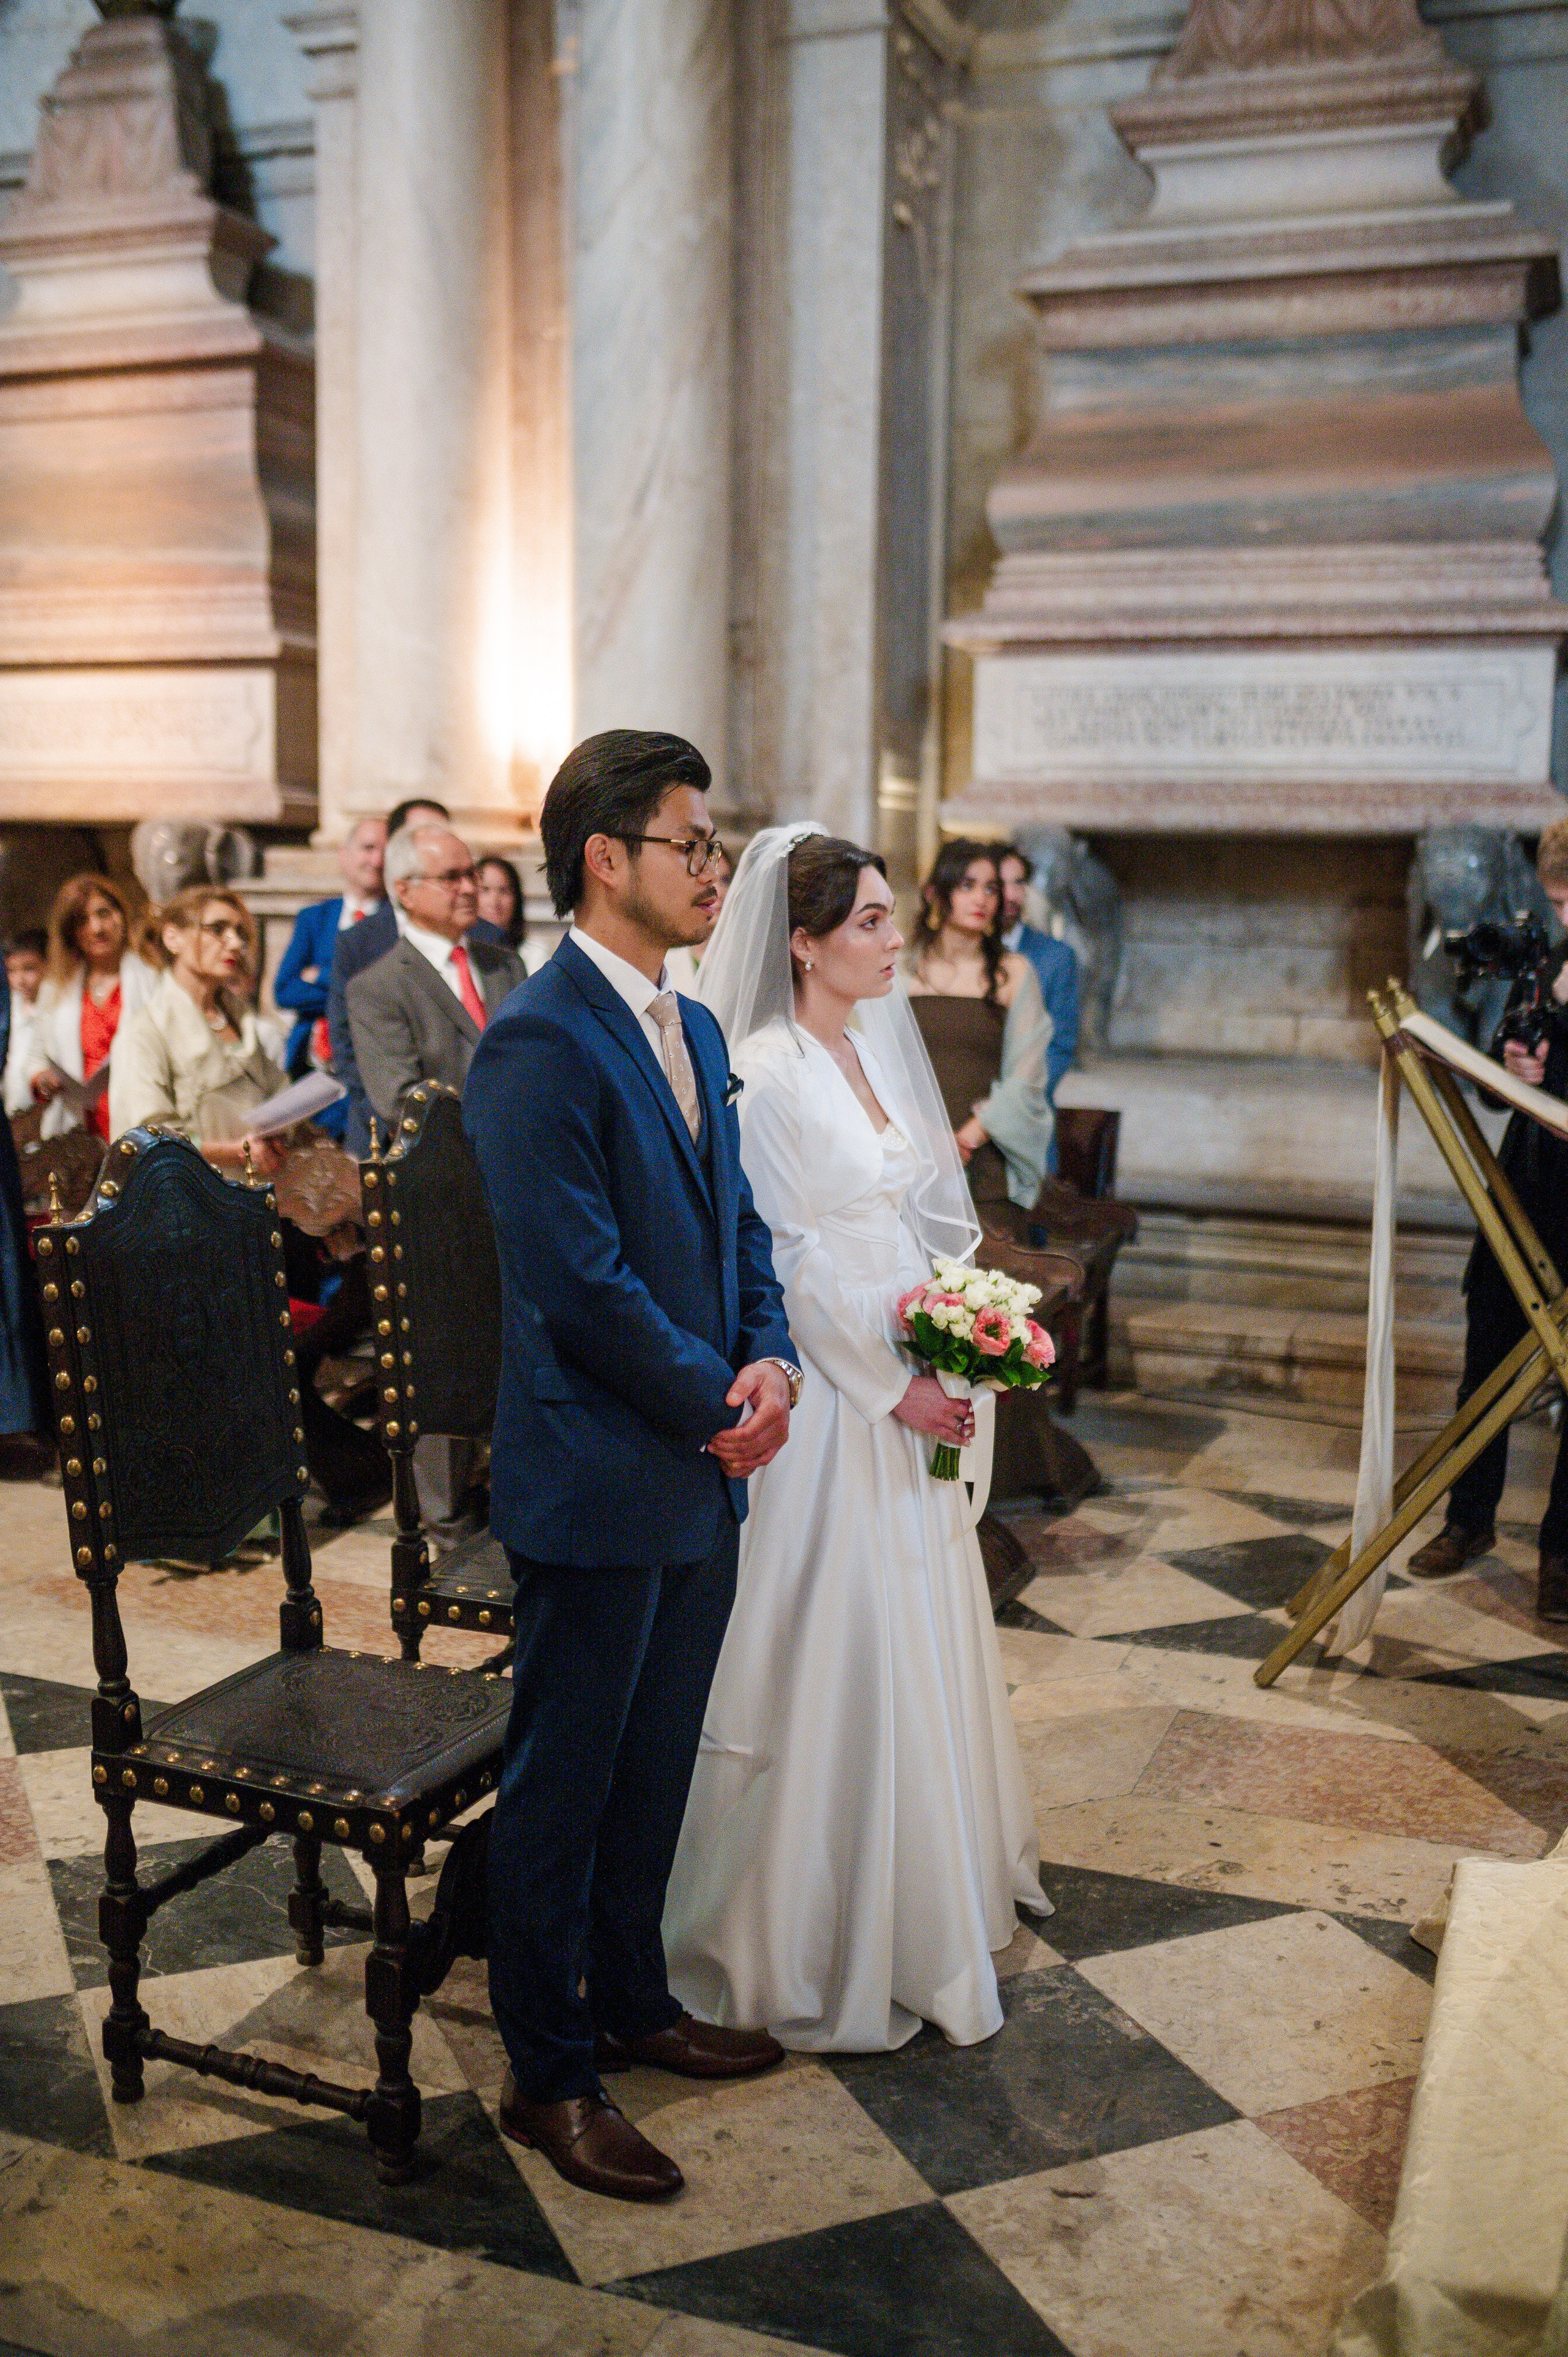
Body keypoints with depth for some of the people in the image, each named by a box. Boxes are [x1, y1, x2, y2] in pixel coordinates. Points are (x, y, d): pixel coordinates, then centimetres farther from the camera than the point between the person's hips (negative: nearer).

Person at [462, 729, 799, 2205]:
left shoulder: (692, 1030, 11)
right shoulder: (537, 1044, -18)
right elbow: (581, 1282, -22)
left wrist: (768, 1359, -3)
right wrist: (716, 1407, -12)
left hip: (701, 1476, 9)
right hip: (596, 1485, -8)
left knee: (654, 1767, 21)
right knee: (563, 1783, 8)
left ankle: (629, 2000, 40)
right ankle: (547, 2073, 24)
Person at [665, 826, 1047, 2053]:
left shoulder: (876, 1049, 9)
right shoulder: (765, 1073, -16)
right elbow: (788, 1263, -17)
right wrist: (895, 1386, -15)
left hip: (913, 1387, 8)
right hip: (829, 1392, -8)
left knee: (918, 1641, 18)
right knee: (836, 1654, 2)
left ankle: (928, 1887, 36)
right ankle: (822, 1935, 20)